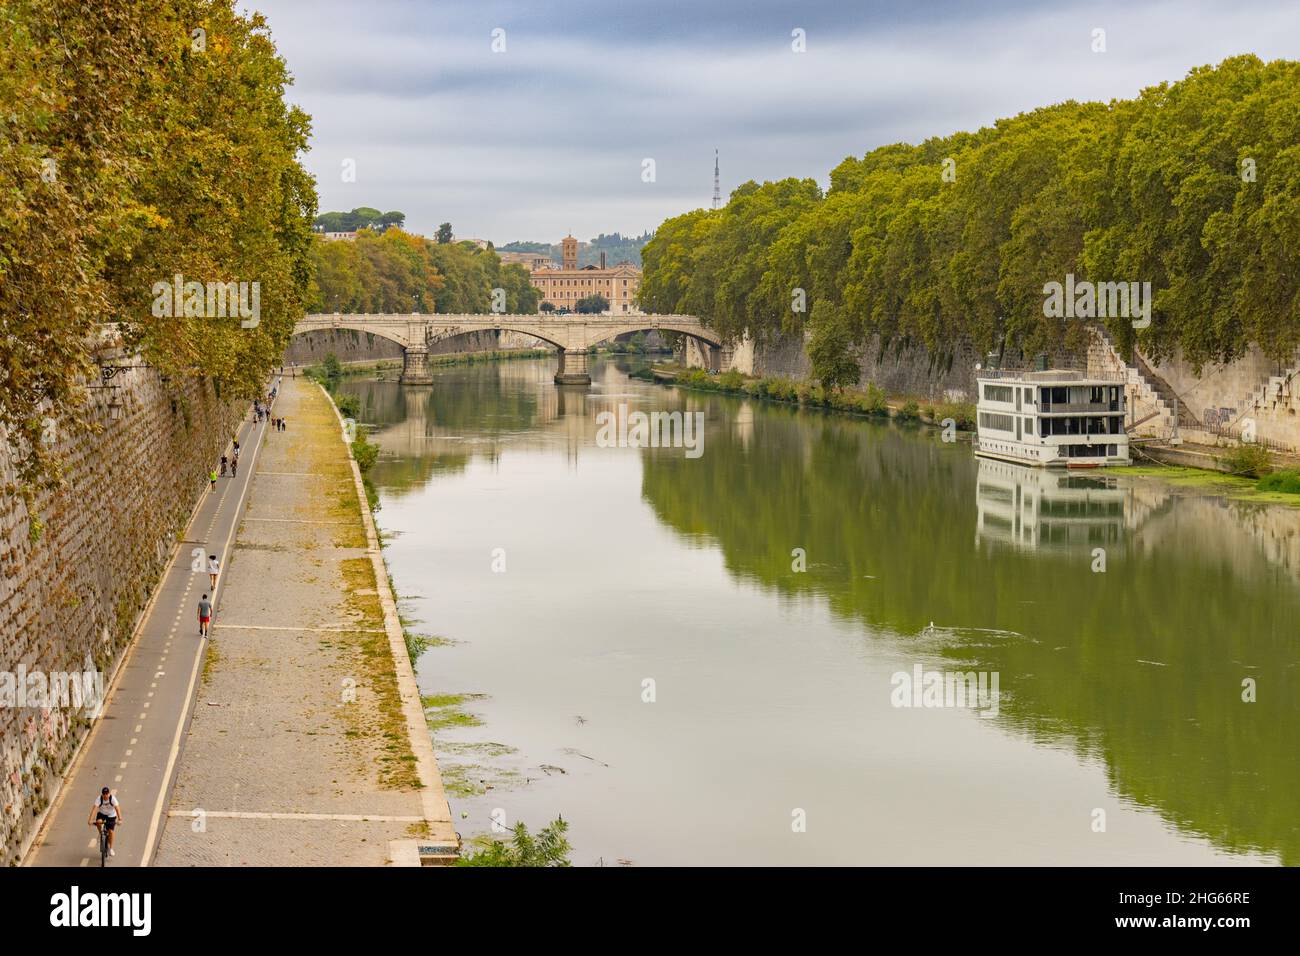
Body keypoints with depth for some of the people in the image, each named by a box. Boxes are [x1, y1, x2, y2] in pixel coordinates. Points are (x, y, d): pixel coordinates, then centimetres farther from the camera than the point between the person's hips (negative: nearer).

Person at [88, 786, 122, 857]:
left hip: (111, 815, -1)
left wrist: (119, 819, -46)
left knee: (111, 831, -7)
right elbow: (94, 808, -33)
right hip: (102, 813, 1)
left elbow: (117, 808, -34)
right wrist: (90, 819, -44)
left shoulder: (113, 798, -27)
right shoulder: (99, 799, -25)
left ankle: (110, 848, 11)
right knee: (98, 822, -32)